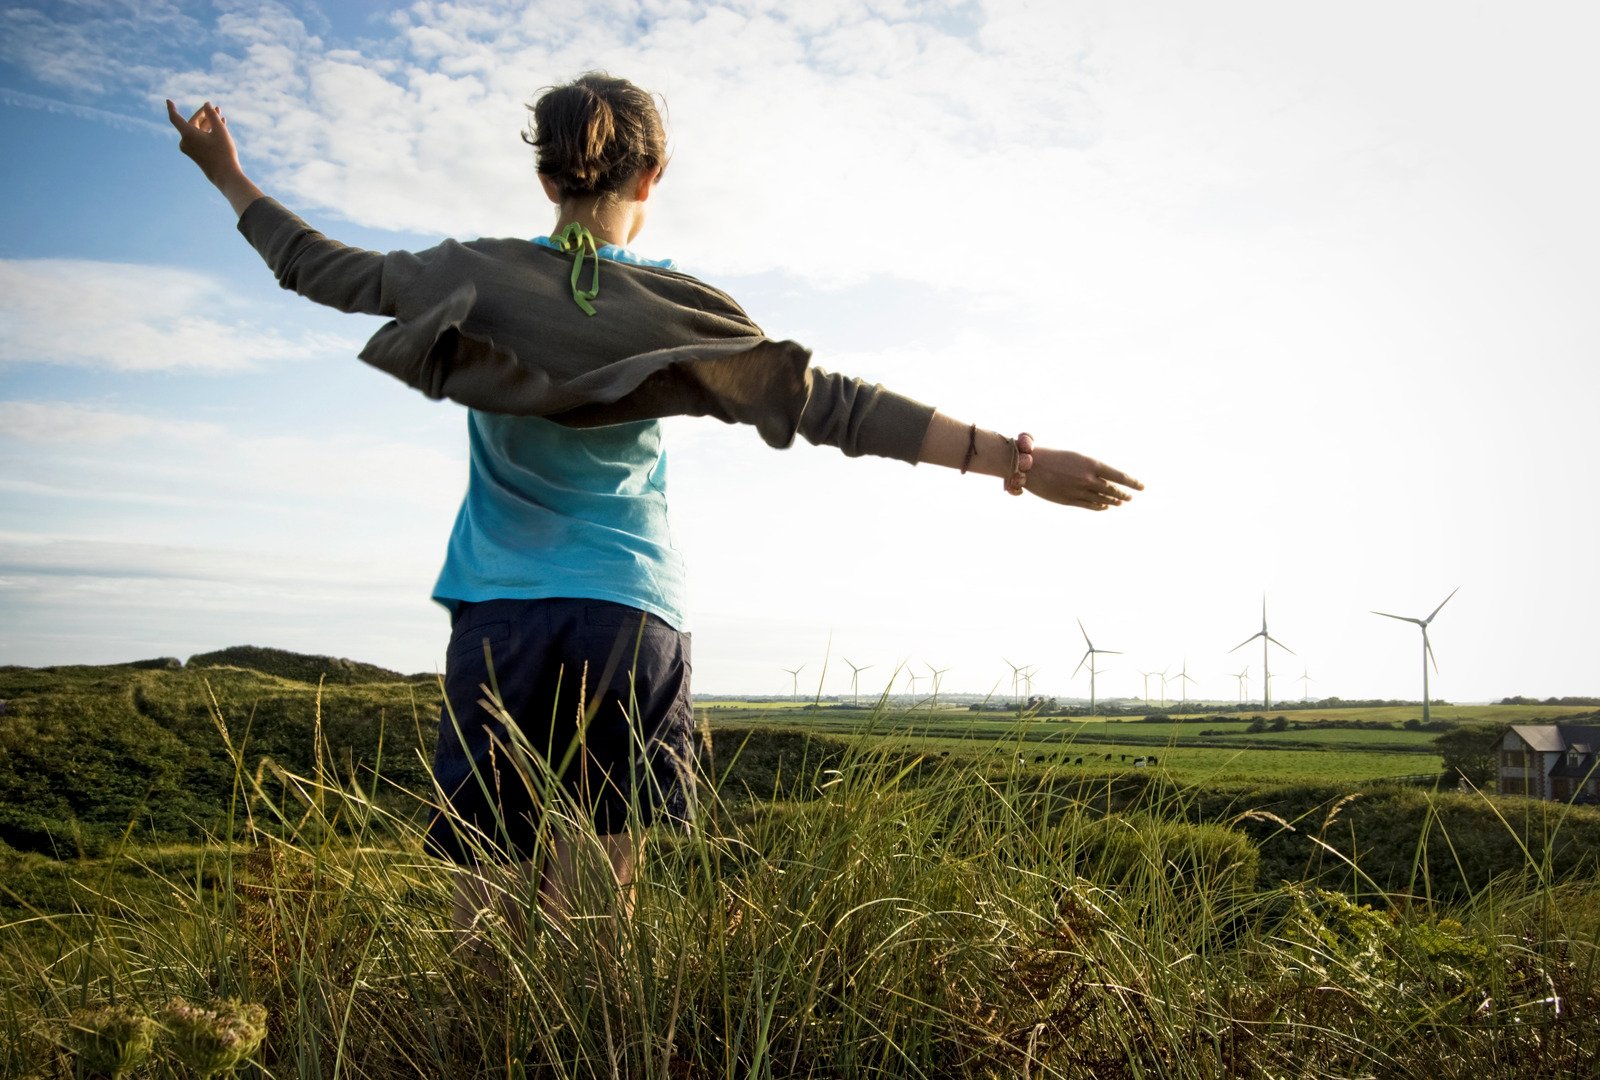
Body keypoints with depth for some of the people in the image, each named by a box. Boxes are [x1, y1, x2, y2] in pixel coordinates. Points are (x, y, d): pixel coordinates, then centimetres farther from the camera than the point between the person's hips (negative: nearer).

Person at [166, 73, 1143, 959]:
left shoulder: (479, 278, 2)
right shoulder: (677, 309, -2)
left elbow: (320, 267, 14)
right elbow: (834, 406, -8)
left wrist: (226, 173, 33)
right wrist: (1020, 461, -8)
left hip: (498, 616, 1)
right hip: (630, 623, -1)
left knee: (488, 898, 5)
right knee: (592, 915, 4)